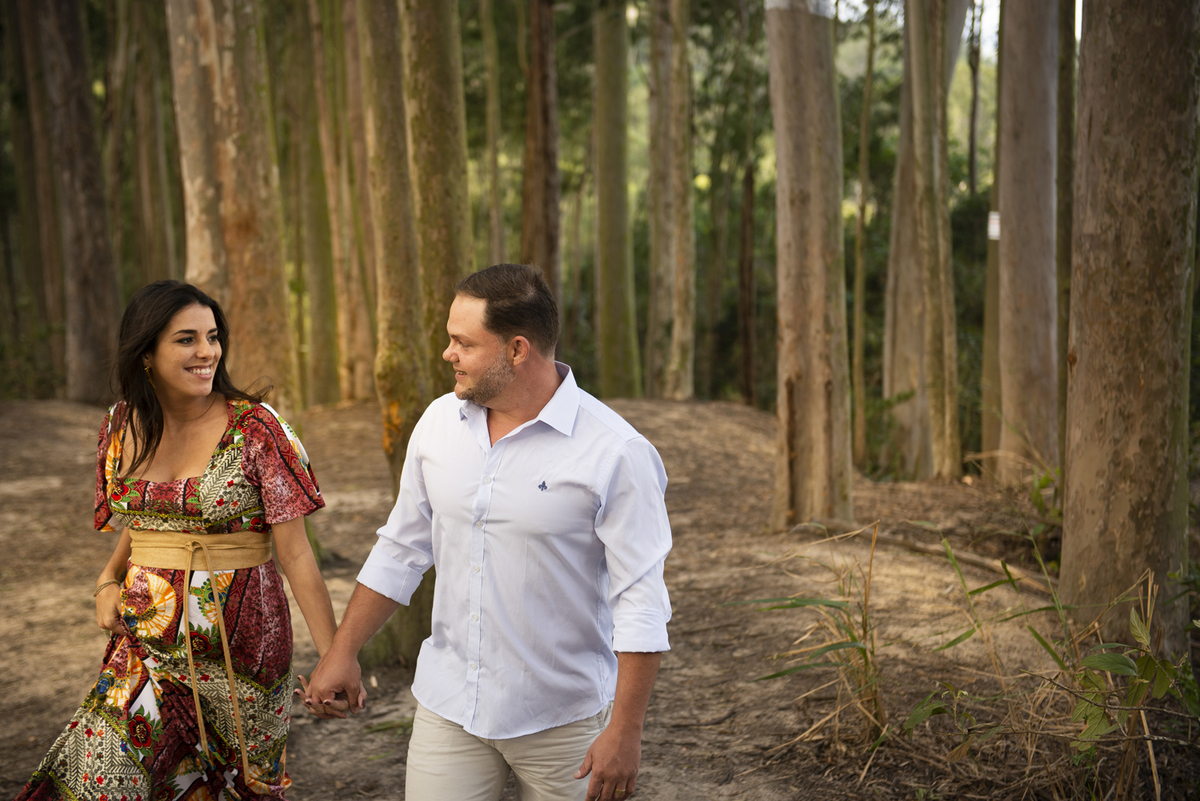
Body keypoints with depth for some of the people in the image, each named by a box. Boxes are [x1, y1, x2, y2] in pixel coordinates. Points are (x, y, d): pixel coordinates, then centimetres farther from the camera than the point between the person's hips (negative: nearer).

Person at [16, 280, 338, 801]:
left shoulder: (255, 427, -11)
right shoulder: (123, 426, 3)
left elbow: (294, 553, -12)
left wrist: (334, 656, -15)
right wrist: (109, 580, 0)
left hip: (237, 640, -3)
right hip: (147, 640, 4)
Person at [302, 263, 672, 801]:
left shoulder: (615, 453, -16)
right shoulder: (439, 422, 1)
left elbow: (641, 601, -15)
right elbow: (401, 550, 11)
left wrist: (624, 732, -16)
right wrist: (342, 653, 11)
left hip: (562, 719, -4)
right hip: (449, 705, 4)